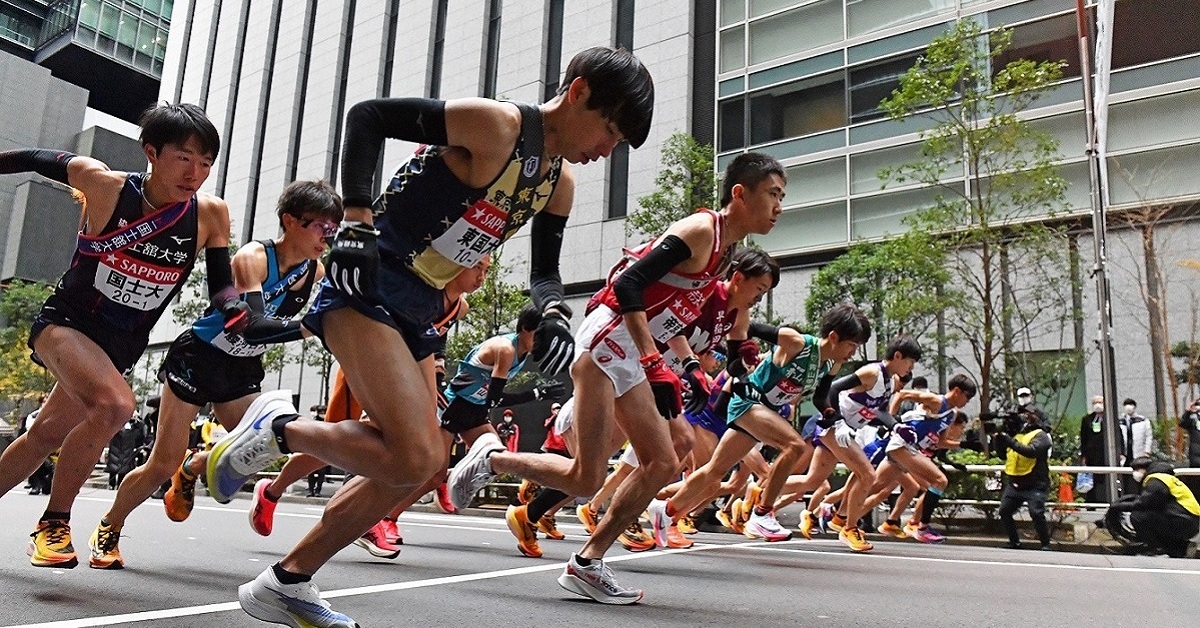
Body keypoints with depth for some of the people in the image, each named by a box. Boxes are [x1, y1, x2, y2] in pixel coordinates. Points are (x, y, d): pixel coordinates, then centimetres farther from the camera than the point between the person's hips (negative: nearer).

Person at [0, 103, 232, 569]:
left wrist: (237, 309, -27)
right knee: (115, 405, -30)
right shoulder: (105, 185, -17)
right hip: (64, 322, -4)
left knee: (46, 436, 15)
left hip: (119, 349, 4)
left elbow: (221, 288, -7)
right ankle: (53, 523, -10)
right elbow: (40, 161, 0)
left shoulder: (210, 214, -12)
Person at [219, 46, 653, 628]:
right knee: (413, 459, -22)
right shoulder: (497, 124, -14)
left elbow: (544, 271, 17)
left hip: (416, 315, 9)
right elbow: (368, 115, -14)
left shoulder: (560, 183, 11)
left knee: (415, 465, 12)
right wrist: (358, 222, -22)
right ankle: (278, 428, 3)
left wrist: (553, 314, -5)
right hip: (365, 288, -9)